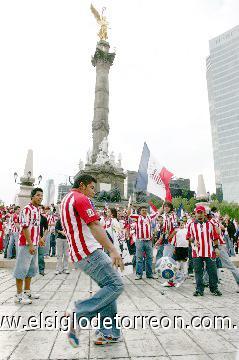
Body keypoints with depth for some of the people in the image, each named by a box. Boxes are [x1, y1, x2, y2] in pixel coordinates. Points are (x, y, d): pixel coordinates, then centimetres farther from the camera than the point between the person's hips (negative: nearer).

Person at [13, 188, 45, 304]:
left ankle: (27, 291, 29)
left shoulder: (38, 209, 12)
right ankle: (19, 295, 12)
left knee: (32, 268, 16)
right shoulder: (27, 209, -14)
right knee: (22, 269, 1)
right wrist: (30, 244, -20)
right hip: (26, 244, -9)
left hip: (34, 244, 9)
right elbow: (25, 227, -19)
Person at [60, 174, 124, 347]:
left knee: (108, 287, 14)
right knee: (116, 285, -6)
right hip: (90, 252, -10)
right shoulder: (81, 198, -10)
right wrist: (113, 250, -25)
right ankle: (79, 315, -8)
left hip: (78, 255, 10)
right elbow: (95, 226, -21)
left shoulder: (66, 200, 20)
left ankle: (107, 333, 17)